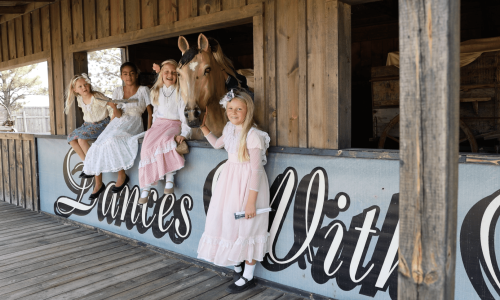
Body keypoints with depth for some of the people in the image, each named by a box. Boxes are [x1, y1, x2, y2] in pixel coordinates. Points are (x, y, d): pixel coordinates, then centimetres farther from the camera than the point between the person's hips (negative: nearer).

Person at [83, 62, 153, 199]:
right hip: (118, 122, 5)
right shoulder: (118, 91, 14)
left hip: (134, 123, -5)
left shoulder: (143, 90, 5)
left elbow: (150, 111, 2)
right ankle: (98, 184, -5)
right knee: (97, 146, -16)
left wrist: (149, 131, -10)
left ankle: (122, 175, -17)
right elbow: (118, 115, 7)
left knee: (112, 140, -33)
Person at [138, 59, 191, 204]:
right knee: (148, 144, -24)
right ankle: (146, 187, -23)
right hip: (158, 123, 4)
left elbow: (184, 114, -7)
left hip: (174, 124, -4)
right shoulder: (156, 91, 17)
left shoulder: (180, 92, 1)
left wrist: (184, 133, -19)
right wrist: (155, 127, 11)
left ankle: (169, 178, -29)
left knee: (165, 140, -38)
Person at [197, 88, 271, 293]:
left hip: (247, 183, -8)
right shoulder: (229, 128, 4)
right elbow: (217, 144, 27)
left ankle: (248, 277, 22)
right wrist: (203, 127, 17)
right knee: (227, 221, 14)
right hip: (230, 179, 8)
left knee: (246, 228, 3)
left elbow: (256, 170, -21)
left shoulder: (253, 135, -20)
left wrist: (251, 201, -21)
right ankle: (237, 267, 37)